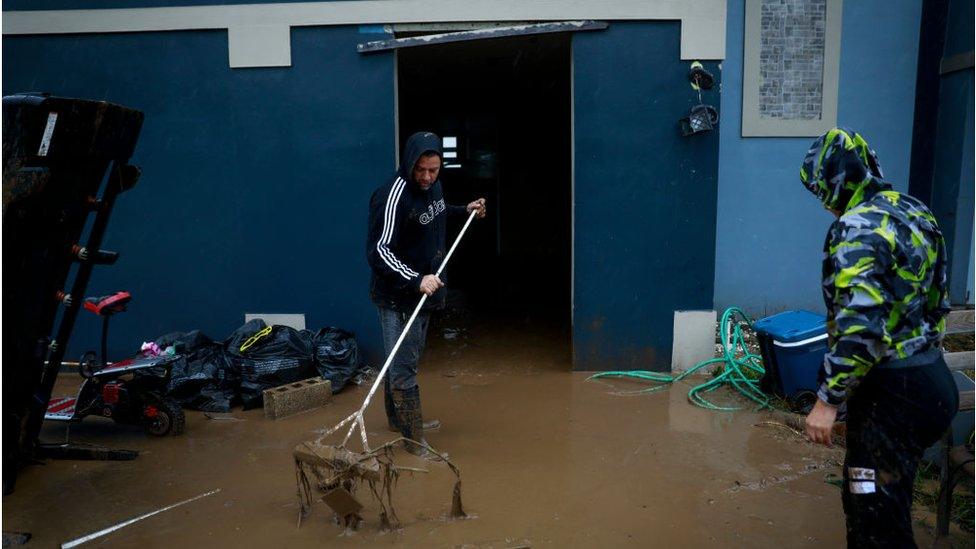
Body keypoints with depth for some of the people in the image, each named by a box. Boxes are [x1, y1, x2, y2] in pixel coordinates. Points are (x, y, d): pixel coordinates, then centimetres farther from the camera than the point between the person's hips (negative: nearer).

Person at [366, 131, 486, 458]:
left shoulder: (433, 185, 4)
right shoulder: (393, 196, -24)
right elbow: (378, 252, -29)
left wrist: (464, 211, 16)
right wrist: (415, 281, -38)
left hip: (423, 290, 9)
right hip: (398, 297, -9)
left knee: (406, 361, 22)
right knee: (403, 367, -2)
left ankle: (400, 419, 38)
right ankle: (415, 440, 8)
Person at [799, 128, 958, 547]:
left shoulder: (859, 226, -18)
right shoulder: (916, 213, 11)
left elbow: (859, 323, -27)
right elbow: (936, 301, 17)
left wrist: (827, 399, -20)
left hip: (894, 392, -10)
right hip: (929, 375, 10)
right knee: (868, 500, 21)